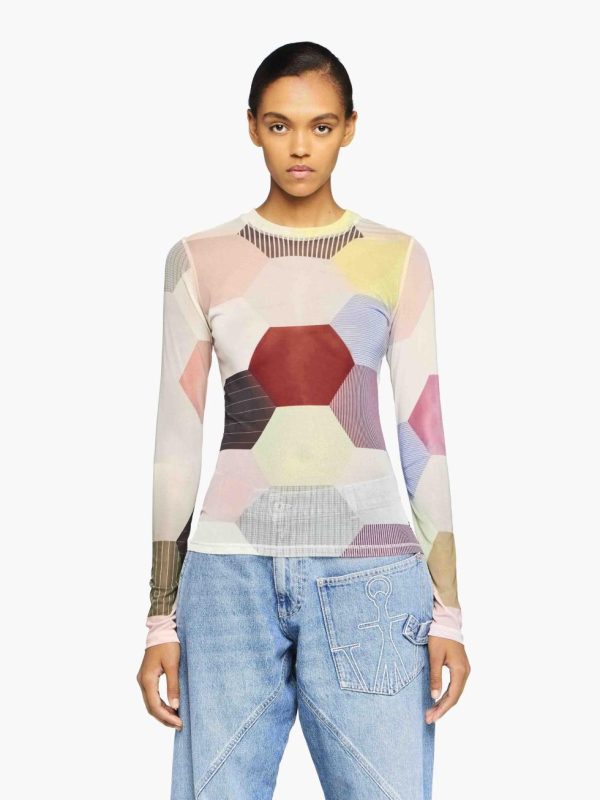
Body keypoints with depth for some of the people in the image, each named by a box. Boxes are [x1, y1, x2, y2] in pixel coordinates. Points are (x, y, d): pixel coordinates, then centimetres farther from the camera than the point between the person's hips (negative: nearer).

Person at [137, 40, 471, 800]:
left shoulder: (398, 258, 5)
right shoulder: (199, 259, 5)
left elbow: (423, 436, 4)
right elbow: (176, 442, 5)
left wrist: (448, 610, 0)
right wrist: (160, 619, 3)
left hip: (369, 576, 0)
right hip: (230, 574, 1)